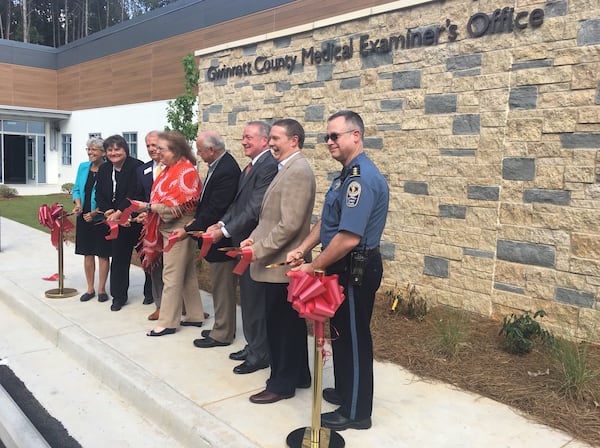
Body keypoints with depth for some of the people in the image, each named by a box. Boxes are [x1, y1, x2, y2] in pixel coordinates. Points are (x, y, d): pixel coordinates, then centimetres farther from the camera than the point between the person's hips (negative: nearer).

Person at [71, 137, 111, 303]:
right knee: (87, 253, 12)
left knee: (103, 254, 5)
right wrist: (78, 204, -5)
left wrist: (95, 213, -18)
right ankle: (90, 289, 23)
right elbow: (76, 189, 14)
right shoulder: (83, 167, 7)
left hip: (101, 218, -5)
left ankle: (101, 289, 17)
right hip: (84, 217, 5)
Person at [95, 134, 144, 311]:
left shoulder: (136, 166, -12)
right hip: (116, 222, 6)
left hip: (136, 219, -5)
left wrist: (118, 212, -22)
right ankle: (119, 296, 19)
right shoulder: (104, 170, 9)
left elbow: (134, 194, -19)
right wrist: (108, 212, -11)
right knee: (119, 257, 9)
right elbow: (99, 195, 7)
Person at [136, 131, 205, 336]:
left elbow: (176, 204, -20)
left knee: (172, 276, -2)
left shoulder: (186, 172, -15)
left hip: (178, 229, -9)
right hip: (168, 227, 9)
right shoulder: (170, 169, 12)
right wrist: (148, 209, 3)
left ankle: (167, 322, 7)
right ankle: (195, 316, 25)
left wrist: (148, 206, -17)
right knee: (187, 273, 15)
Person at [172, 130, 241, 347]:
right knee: (220, 286, 19)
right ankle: (222, 327, 32)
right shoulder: (219, 165, 7)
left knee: (222, 287, 3)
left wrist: (189, 229, -16)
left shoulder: (227, 171, -23)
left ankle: (222, 334, 17)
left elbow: (214, 210, -24)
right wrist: (196, 219, 3)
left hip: (221, 239, -10)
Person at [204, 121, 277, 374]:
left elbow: (254, 208, -23)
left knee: (255, 298, 1)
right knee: (248, 296, 18)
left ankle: (260, 354, 16)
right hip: (243, 241, 10)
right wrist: (220, 223, 2)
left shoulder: (269, 167, -18)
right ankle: (253, 346, 33)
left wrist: (225, 231, -19)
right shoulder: (250, 167, 14)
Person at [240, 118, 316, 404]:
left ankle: (281, 383, 18)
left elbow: (289, 225, -24)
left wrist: (259, 249, -18)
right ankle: (298, 375, 32)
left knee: (281, 324, 3)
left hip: (281, 264, -10)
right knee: (290, 323, 18)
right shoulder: (287, 169, 14)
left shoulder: (298, 172, -18)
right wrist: (253, 239, 5)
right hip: (279, 262, 10)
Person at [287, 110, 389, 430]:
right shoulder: (347, 174, 10)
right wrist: (301, 250, 6)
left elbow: (349, 238, -29)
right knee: (341, 333, 22)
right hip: (344, 268, 10)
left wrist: (315, 267, -17)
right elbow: (326, 221, 16)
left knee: (353, 338, 5)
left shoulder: (361, 178, -24)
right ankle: (345, 391, 42)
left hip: (355, 271, -10)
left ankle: (355, 412, 24)